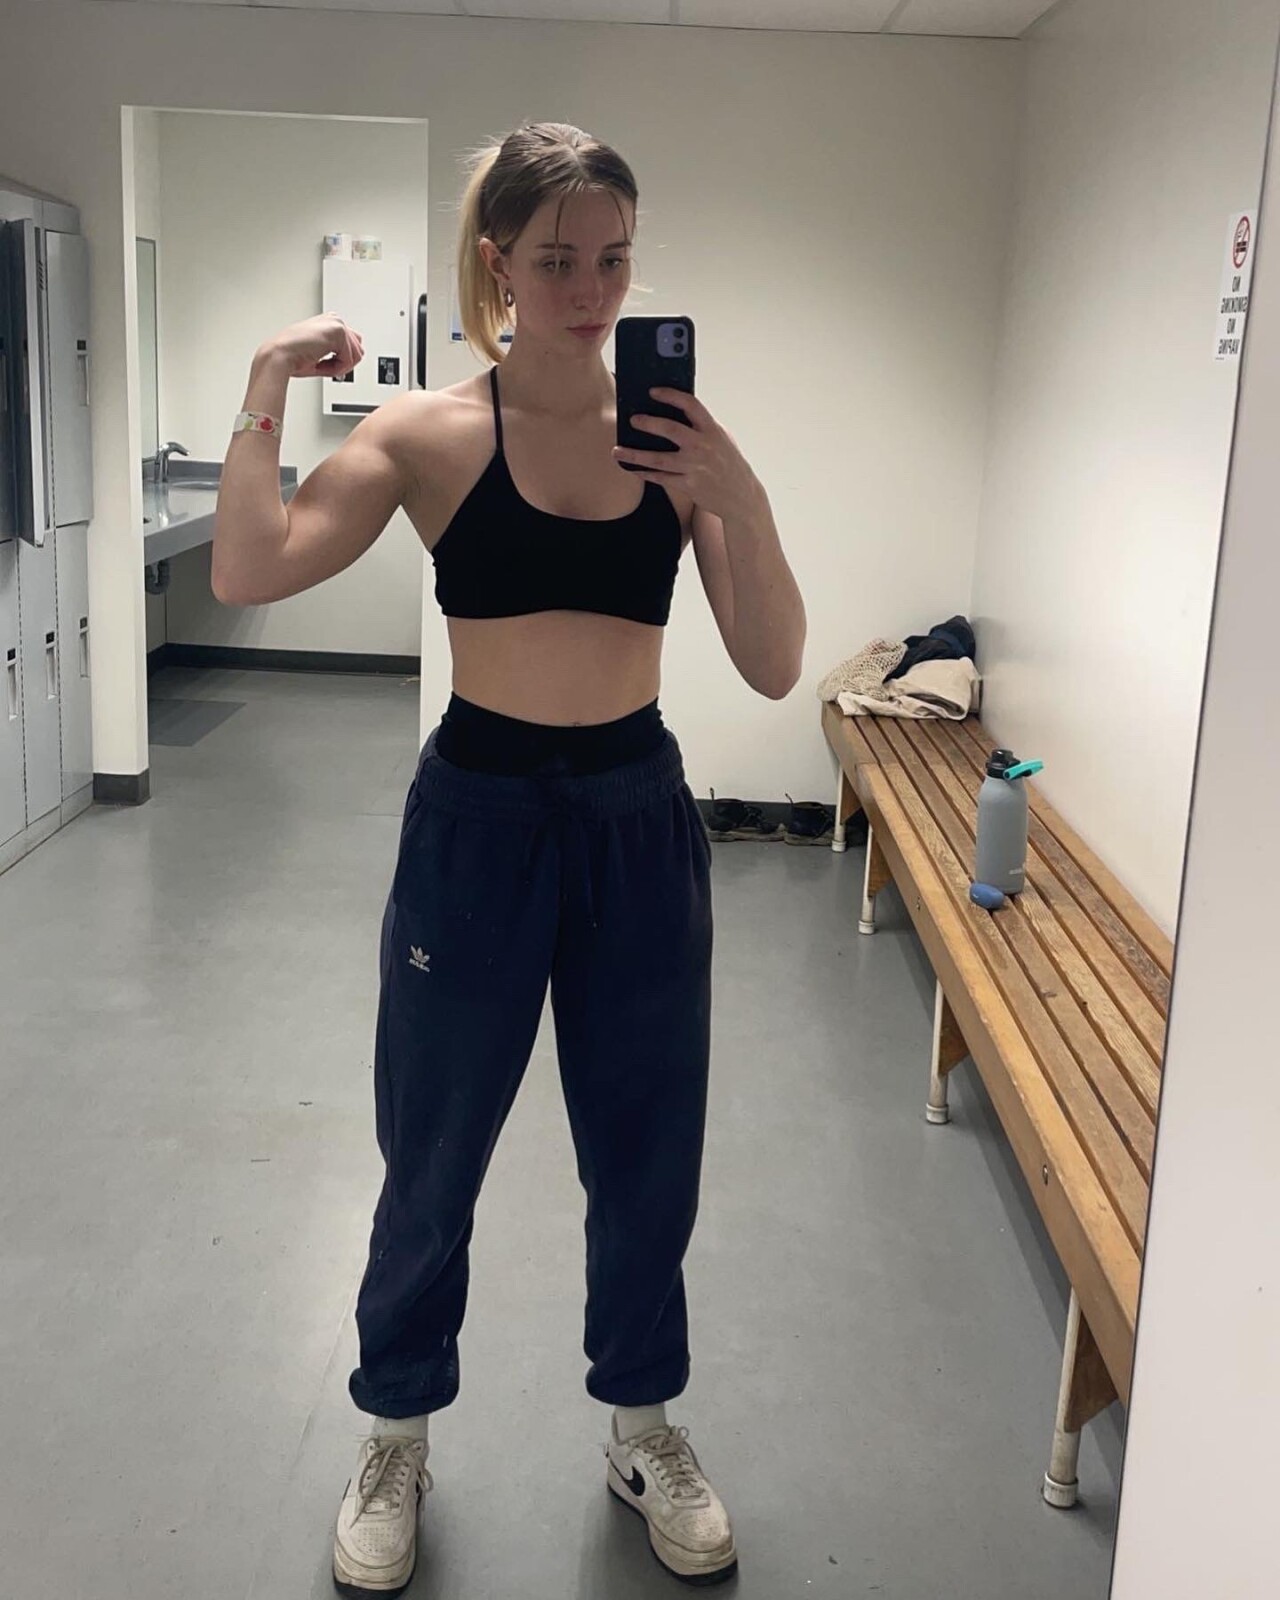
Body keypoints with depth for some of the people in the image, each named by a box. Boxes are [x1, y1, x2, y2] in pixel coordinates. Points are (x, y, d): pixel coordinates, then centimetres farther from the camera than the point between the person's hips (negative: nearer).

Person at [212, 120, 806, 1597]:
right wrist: (265, 394, -20)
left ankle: (643, 1432, 41)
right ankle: (396, 1439, 39)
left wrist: (738, 499, -19)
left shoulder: (680, 436, -2)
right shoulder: (432, 433, -7)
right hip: (476, 820, -2)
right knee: (432, 1160, 13)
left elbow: (773, 671, -7)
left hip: (640, 821, 2)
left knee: (647, 1156, 15)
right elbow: (248, 576, -20)